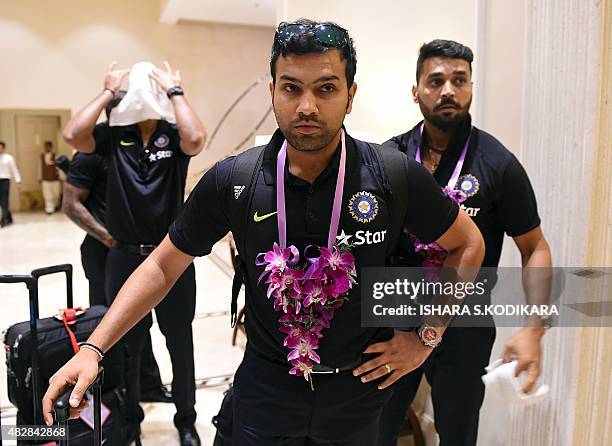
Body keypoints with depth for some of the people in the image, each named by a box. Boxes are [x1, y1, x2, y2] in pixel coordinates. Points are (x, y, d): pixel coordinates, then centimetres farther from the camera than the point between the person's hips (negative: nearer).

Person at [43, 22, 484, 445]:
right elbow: (163, 265, -3)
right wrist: (93, 349, -11)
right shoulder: (232, 181, -14)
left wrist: (424, 339, -5)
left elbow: (468, 244, -2)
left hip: (360, 385, 1)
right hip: (267, 386, 0)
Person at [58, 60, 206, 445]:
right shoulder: (113, 136, -1)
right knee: (125, 343, 16)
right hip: (125, 257, 2)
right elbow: (72, 135, -19)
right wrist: (107, 92, -10)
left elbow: (196, 139, -28)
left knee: (180, 341, 12)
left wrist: (175, 91, -16)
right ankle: (128, 415, 39)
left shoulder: (174, 136, -5)